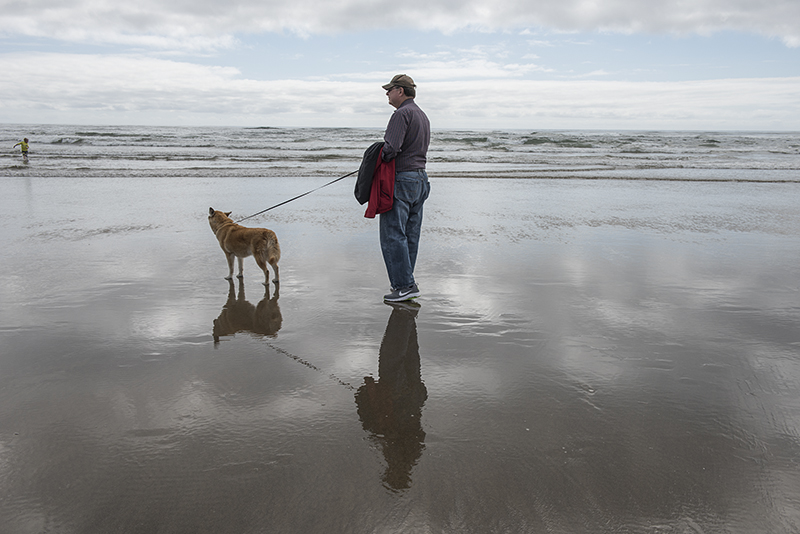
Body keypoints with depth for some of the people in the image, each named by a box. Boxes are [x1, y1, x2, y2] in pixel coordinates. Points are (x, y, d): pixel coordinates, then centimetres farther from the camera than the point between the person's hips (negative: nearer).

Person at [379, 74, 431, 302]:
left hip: (401, 179, -10)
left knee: (393, 235, -7)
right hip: (420, 178, 10)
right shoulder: (422, 116, 19)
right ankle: (405, 282, 18)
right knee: (410, 235, 11)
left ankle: (405, 285, -6)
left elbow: (391, 148, -24)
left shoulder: (402, 114, -12)